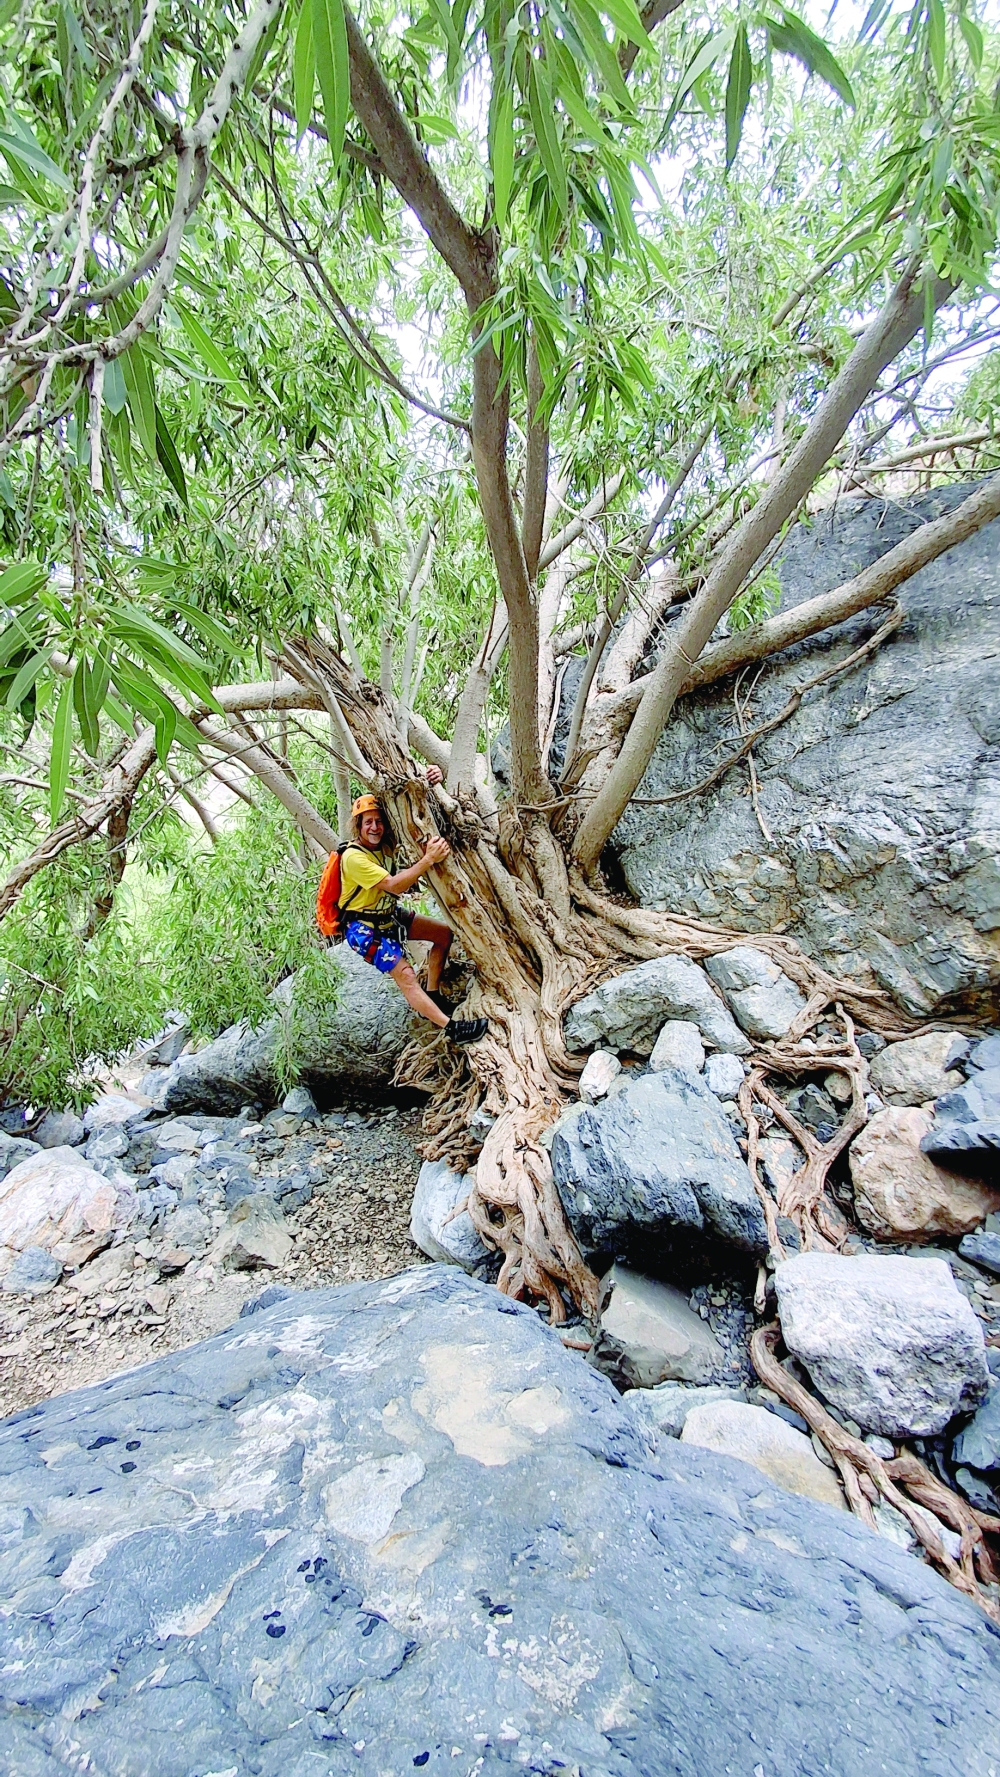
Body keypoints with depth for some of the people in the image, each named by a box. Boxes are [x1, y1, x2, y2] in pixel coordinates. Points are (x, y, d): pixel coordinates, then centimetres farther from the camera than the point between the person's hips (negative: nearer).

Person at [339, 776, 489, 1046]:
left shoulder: (385, 841, -5)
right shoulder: (354, 857, -28)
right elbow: (394, 886, -35)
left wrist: (431, 784, -26)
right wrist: (429, 859, -44)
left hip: (389, 914, 9)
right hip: (364, 929, -9)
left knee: (444, 933, 8)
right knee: (405, 975, -19)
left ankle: (433, 997, 15)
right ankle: (453, 1028, -19)